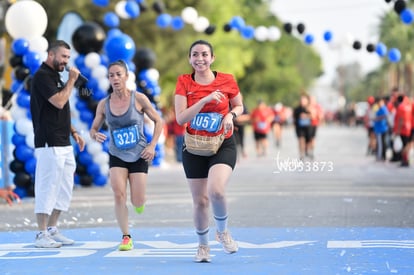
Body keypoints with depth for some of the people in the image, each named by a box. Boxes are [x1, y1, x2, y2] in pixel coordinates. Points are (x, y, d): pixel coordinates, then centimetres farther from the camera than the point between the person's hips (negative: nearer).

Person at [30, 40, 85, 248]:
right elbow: (59, 102, -21)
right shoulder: (42, 76, -10)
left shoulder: (55, 77, 19)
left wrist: (74, 132, 17)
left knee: (64, 188, 10)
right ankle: (42, 235, -5)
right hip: (49, 144, -10)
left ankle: (52, 230, 16)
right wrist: (72, 80, -10)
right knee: (47, 187, -8)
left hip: (64, 143, 10)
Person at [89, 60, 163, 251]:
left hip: (139, 156, -1)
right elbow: (93, 129, 6)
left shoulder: (139, 99, -10)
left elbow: (158, 121, 0)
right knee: (118, 194, -17)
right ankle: (126, 237, -8)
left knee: (138, 203, -3)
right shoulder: (104, 104, -3)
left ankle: (139, 201, 36)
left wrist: (152, 146, -8)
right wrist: (96, 136, -18)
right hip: (116, 156, 2)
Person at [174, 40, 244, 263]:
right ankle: (203, 245, 29)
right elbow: (180, 118, -13)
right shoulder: (184, 82, -5)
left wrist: (231, 115, -9)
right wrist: (205, 100, -22)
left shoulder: (227, 80, -4)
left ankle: (222, 231, 4)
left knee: (216, 190, -24)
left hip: (223, 145, -1)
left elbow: (239, 106, 13)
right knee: (200, 200, 6)